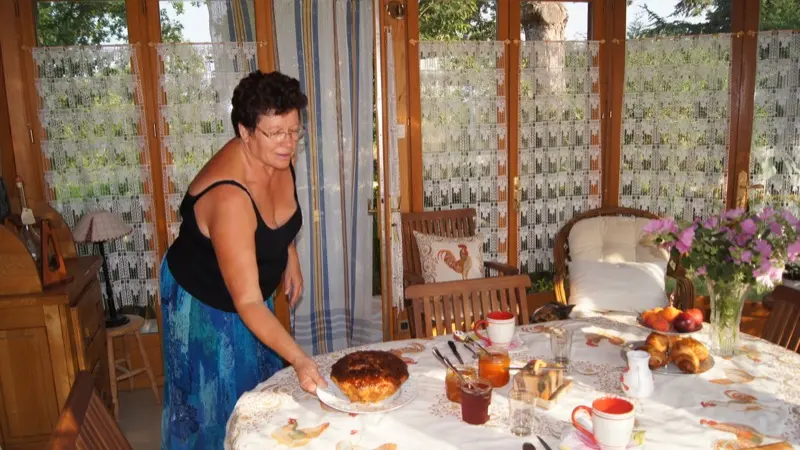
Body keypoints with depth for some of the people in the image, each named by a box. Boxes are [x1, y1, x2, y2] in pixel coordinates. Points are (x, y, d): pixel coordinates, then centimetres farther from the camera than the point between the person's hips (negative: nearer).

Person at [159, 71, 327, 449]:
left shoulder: (277, 157, -16)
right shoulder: (229, 197, -39)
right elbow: (247, 303, -39)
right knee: (216, 400, 10)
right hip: (204, 304, -7)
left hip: (252, 290, 7)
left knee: (258, 390, 22)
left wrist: (290, 255, 3)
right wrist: (300, 360, -46)